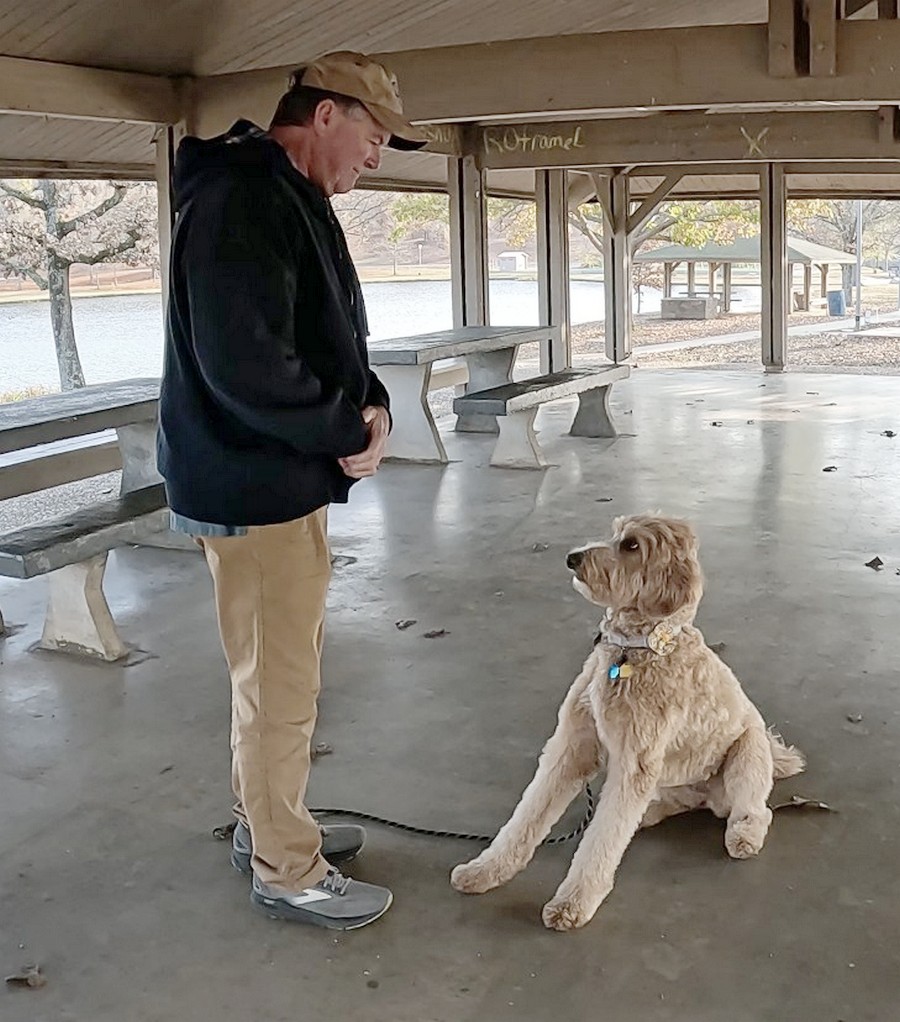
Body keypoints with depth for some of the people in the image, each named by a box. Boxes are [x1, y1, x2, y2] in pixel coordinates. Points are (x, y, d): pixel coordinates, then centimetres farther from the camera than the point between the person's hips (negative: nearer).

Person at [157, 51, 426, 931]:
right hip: (253, 488, -11)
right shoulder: (242, 199, -20)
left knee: (275, 671, 21)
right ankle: (286, 873, 16)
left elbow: (327, 341, 18)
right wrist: (351, 431, -16)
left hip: (283, 480, 11)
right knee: (280, 687, 0)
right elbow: (243, 365, -29)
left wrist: (369, 406, -2)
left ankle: (267, 824, 37)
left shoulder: (288, 199, 14)